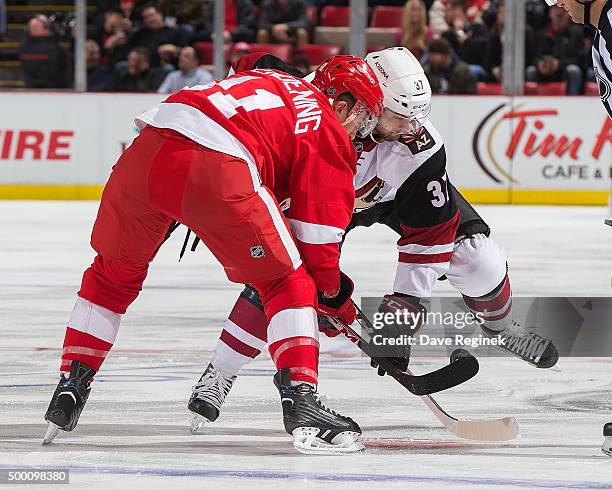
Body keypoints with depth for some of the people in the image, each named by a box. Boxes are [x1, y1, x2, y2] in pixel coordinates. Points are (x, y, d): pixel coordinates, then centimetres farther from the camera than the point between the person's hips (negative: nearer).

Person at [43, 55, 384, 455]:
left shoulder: (268, 82, 37)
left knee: (115, 272, 28)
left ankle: (71, 386, 25)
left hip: (145, 151, 6)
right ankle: (301, 401, -4)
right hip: (216, 170, -6)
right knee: (287, 282, 9)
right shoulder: (330, 137, 15)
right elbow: (317, 234, 12)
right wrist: (334, 294, 27)